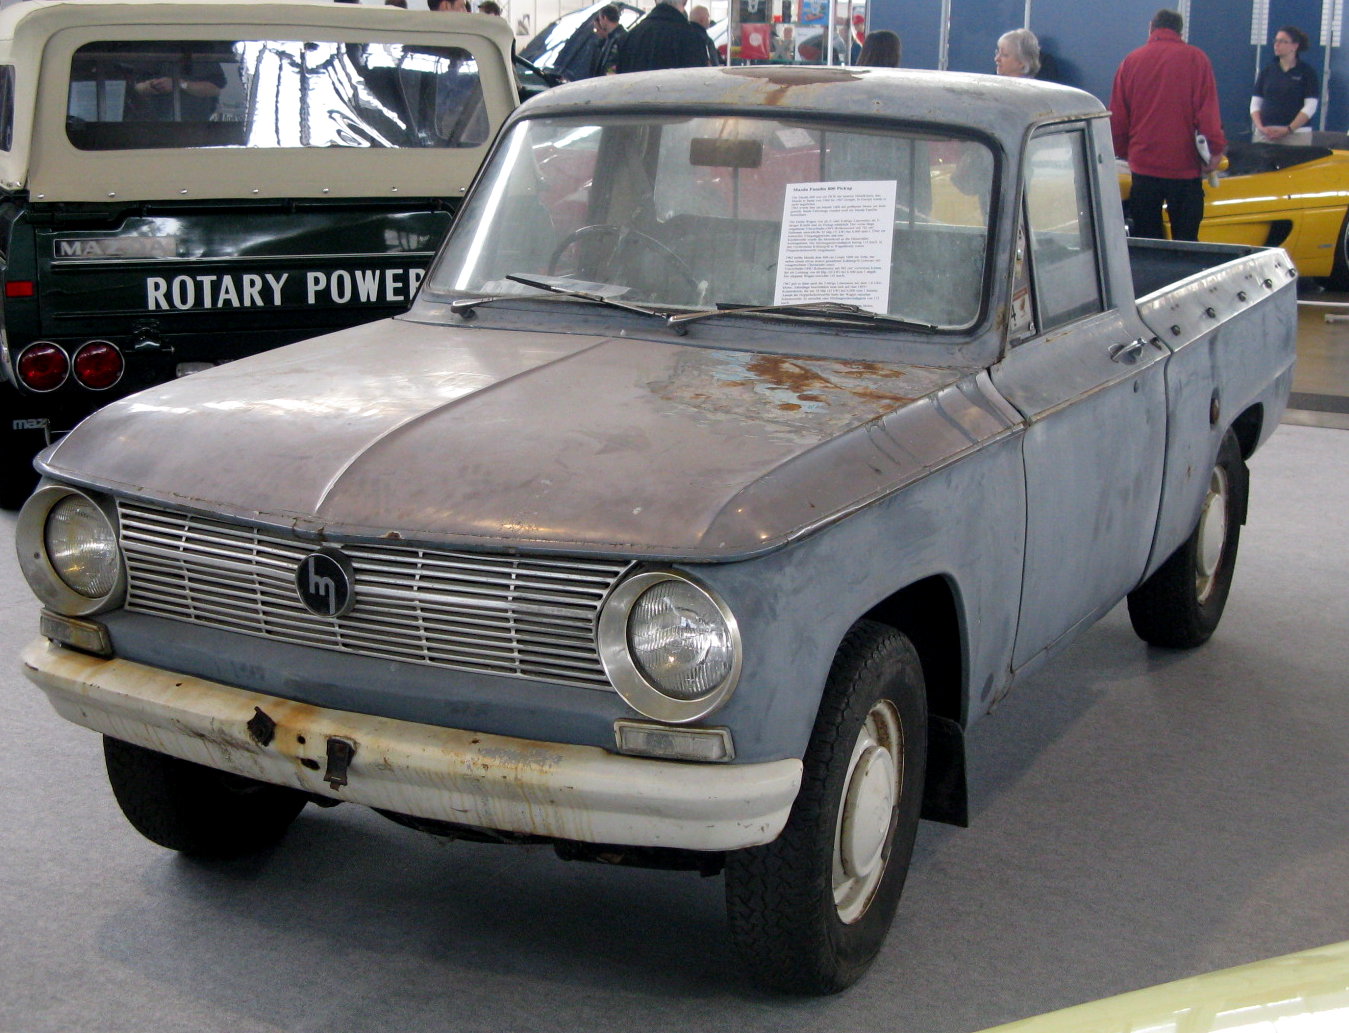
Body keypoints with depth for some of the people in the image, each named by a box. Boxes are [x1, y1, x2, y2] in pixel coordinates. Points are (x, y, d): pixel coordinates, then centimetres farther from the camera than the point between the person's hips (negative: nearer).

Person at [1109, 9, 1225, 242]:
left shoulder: (1130, 61, 6)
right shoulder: (1195, 58, -2)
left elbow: (1117, 117, 10)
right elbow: (1208, 110, -8)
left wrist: (1123, 152, 20)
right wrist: (1216, 148, -4)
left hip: (1143, 165, 2)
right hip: (1185, 167, -2)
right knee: (1185, 242, 1)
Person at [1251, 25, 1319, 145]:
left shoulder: (1307, 72, 3)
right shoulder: (1267, 71, 13)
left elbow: (1310, 106, -4)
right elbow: (1255, 103, 12)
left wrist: (1288, 129, -13)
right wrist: (1260, 127, -4)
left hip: (1296, 134, -3)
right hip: (1265, 134, 3)